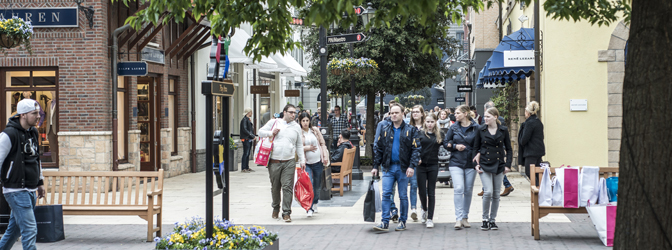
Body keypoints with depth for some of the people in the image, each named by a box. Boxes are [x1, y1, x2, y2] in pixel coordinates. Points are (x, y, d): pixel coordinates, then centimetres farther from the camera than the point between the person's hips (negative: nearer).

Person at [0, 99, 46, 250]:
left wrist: (40, 182, 26)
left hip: (30, 190, 8)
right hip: (16, 190, -8)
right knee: (30, 230, -11)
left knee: (14, 229, 16)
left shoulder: (33, 132, 12)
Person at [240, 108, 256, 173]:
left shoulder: (248, 119, 18)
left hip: (249, 139, 9)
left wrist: (253, 136, 10)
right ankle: (243, 168, -6)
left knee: (248, 154, 11)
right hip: (246, 139, -9)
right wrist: (252, 136, -18)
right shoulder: (244, 120, -12)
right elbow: (244, 129, -19)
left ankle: (247, 167, 15)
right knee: (245, 153, -8)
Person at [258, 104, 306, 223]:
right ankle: (276, 208, 31)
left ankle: (286, 213, -5)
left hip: (289, 162, 0)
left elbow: (299, 145, 15)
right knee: (275, 187, 10)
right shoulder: (274, 122, 5)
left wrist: (302, 160, 10)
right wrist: (271, 133, -7)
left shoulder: (296, 127, 11)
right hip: (274, 162, 0)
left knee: (287, 187, -8)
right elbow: (260, 132, 11)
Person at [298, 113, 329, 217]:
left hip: (318, 162, 3)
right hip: (306, 163, -3)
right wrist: (307, 148, -13)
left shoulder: (315, 130, 6)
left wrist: (325, 156, 3)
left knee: (317, 185, 12)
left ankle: (315, 204, 35)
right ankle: (309, 209, -17)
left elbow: (322, 143, 11)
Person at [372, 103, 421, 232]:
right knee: (386, 194, -6)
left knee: (403, 196, 6)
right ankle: (385, 222, -6)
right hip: (388, 167, 2)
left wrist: (412, 166, -14)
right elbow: (379, 149, 14)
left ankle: (403, 221, 16)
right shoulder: (385, 130, 10)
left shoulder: (410, 131, 1)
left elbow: (416, 149, -4)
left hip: (403, 168, -2)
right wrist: (375, 166, 7)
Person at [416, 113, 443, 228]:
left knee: (431, 192, 1)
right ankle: (424, 210, 33)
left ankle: (430, 218, 4)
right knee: (422, 191, 3)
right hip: (421, 166, -1)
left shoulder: (439, 134, 7)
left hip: (433, 166, 1)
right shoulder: (420, 133, 1)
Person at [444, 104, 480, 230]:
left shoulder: (476, 128, -1)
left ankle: (465, 217, 19)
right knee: (459, 189, -12)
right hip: (456, 163, 0)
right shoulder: (453, 128, 5)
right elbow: (445, 143, 10)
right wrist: (455, 146, -7)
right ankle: (458, 218, -13)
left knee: (468, 190, 7)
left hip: (470, 163, 0)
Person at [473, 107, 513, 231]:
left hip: (499, 165, 2)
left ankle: (492, 220, 17)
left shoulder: (503, 130, 2)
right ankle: (485, 219, -1)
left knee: (496, 194, 5)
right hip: (485, 166, -2)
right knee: (488, 192, -14)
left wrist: (508, 164, 0)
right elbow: (476, 148, 8)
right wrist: (476, 164, -1)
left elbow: (509, 149, 8)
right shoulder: (481, 130, 2)